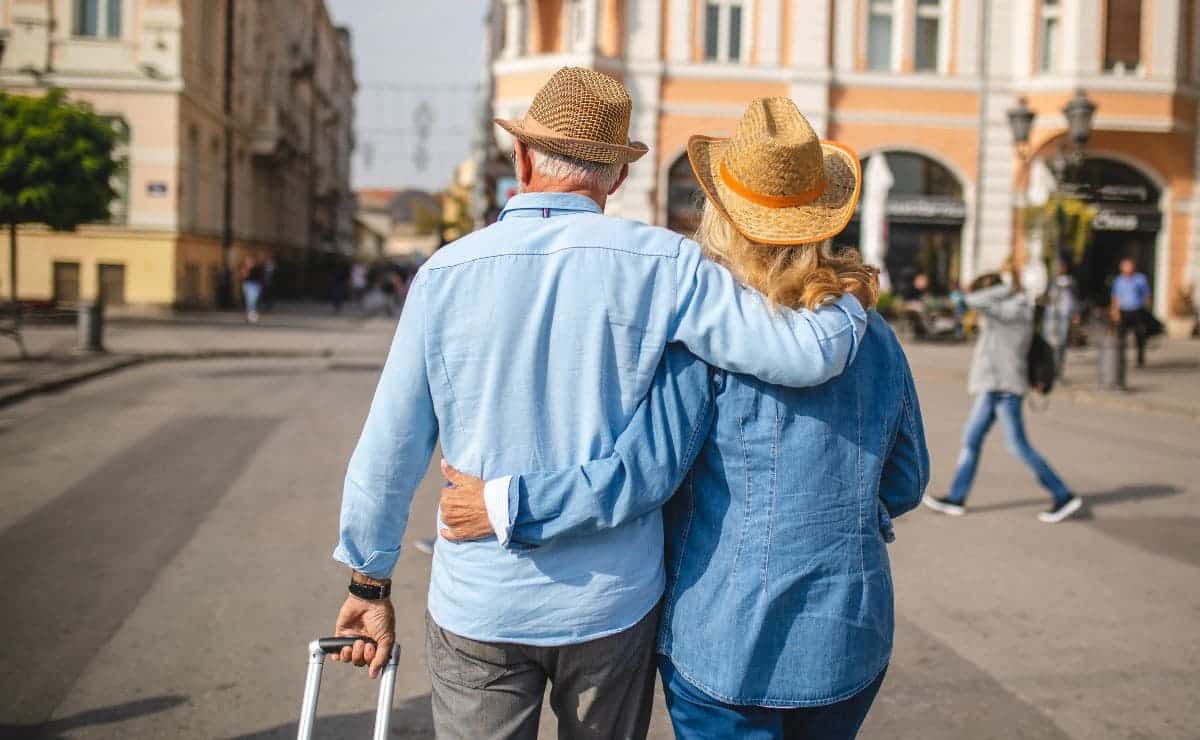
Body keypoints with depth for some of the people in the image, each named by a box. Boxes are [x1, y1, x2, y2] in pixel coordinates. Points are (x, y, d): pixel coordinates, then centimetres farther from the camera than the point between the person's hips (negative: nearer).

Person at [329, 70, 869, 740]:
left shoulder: (445, 273, -6)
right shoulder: (660, 264, -10)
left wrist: (370, 585, 11)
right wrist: (851, 298, 9)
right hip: (614, 604, 0)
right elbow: (810, 353, -14)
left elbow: (389, 452, -2)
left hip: (479, 607, 0)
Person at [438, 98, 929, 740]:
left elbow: (643, 473, -21)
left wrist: (504, 505, -14)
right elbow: (907, 480, 11)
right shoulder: (874, 335, 2)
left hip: (724, 640, -5)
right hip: (849, 639, 5)